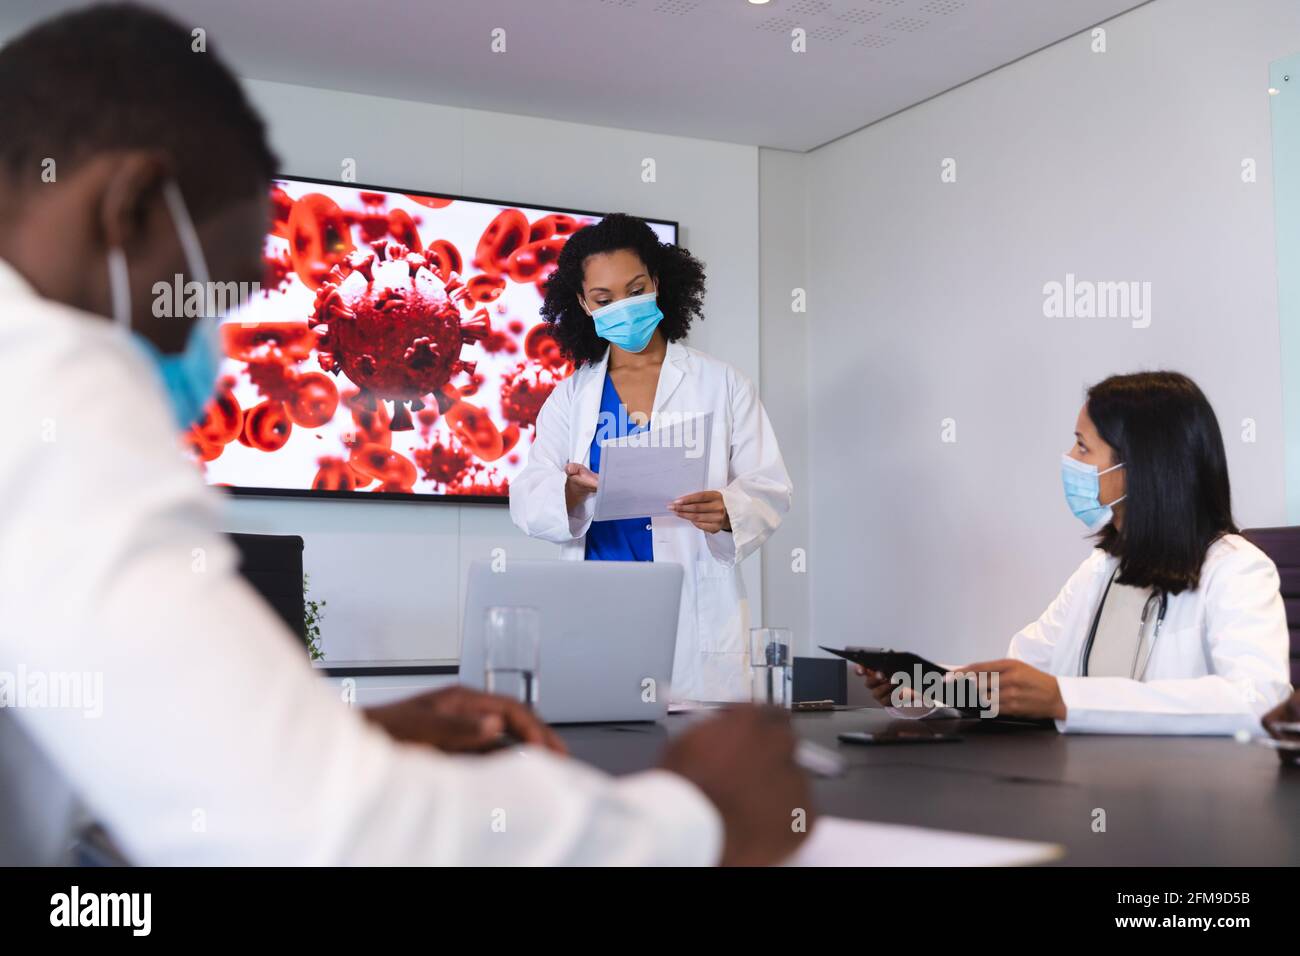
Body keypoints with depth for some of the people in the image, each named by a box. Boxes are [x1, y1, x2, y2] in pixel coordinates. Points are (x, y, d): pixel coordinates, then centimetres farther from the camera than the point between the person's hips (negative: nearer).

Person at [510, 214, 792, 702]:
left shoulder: (721, 384, 7)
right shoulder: (571, 397, 13)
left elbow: (767, 487, 2)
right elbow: (528, 498, 2)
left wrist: (726, 512, -20)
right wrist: (574, 490, -20)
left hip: (696, 619, -1)